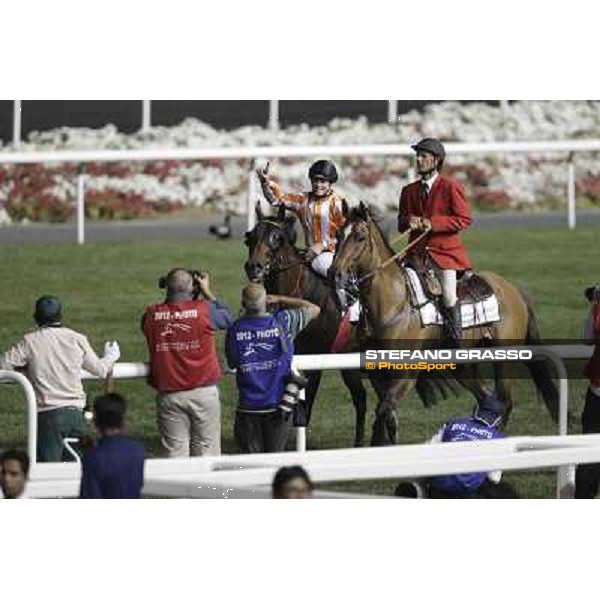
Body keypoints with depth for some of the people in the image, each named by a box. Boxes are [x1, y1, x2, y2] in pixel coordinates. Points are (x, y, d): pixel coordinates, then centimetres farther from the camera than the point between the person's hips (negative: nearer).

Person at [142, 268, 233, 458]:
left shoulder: (151, 315, -3)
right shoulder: (204, 310, -9)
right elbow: (227, 318, 9)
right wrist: (207, 293, 17)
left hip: (169, 395, 2)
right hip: (203, 391, -2)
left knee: (175, 451, 5)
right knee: (206, 450, 5)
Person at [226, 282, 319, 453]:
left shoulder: (234, 330, -7)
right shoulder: (283, 322, -10)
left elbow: (232, 364, 6)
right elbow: (314, 309, 5)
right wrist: (280, 299, 5)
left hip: (248, 407, 0)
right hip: (279, 406, 0)